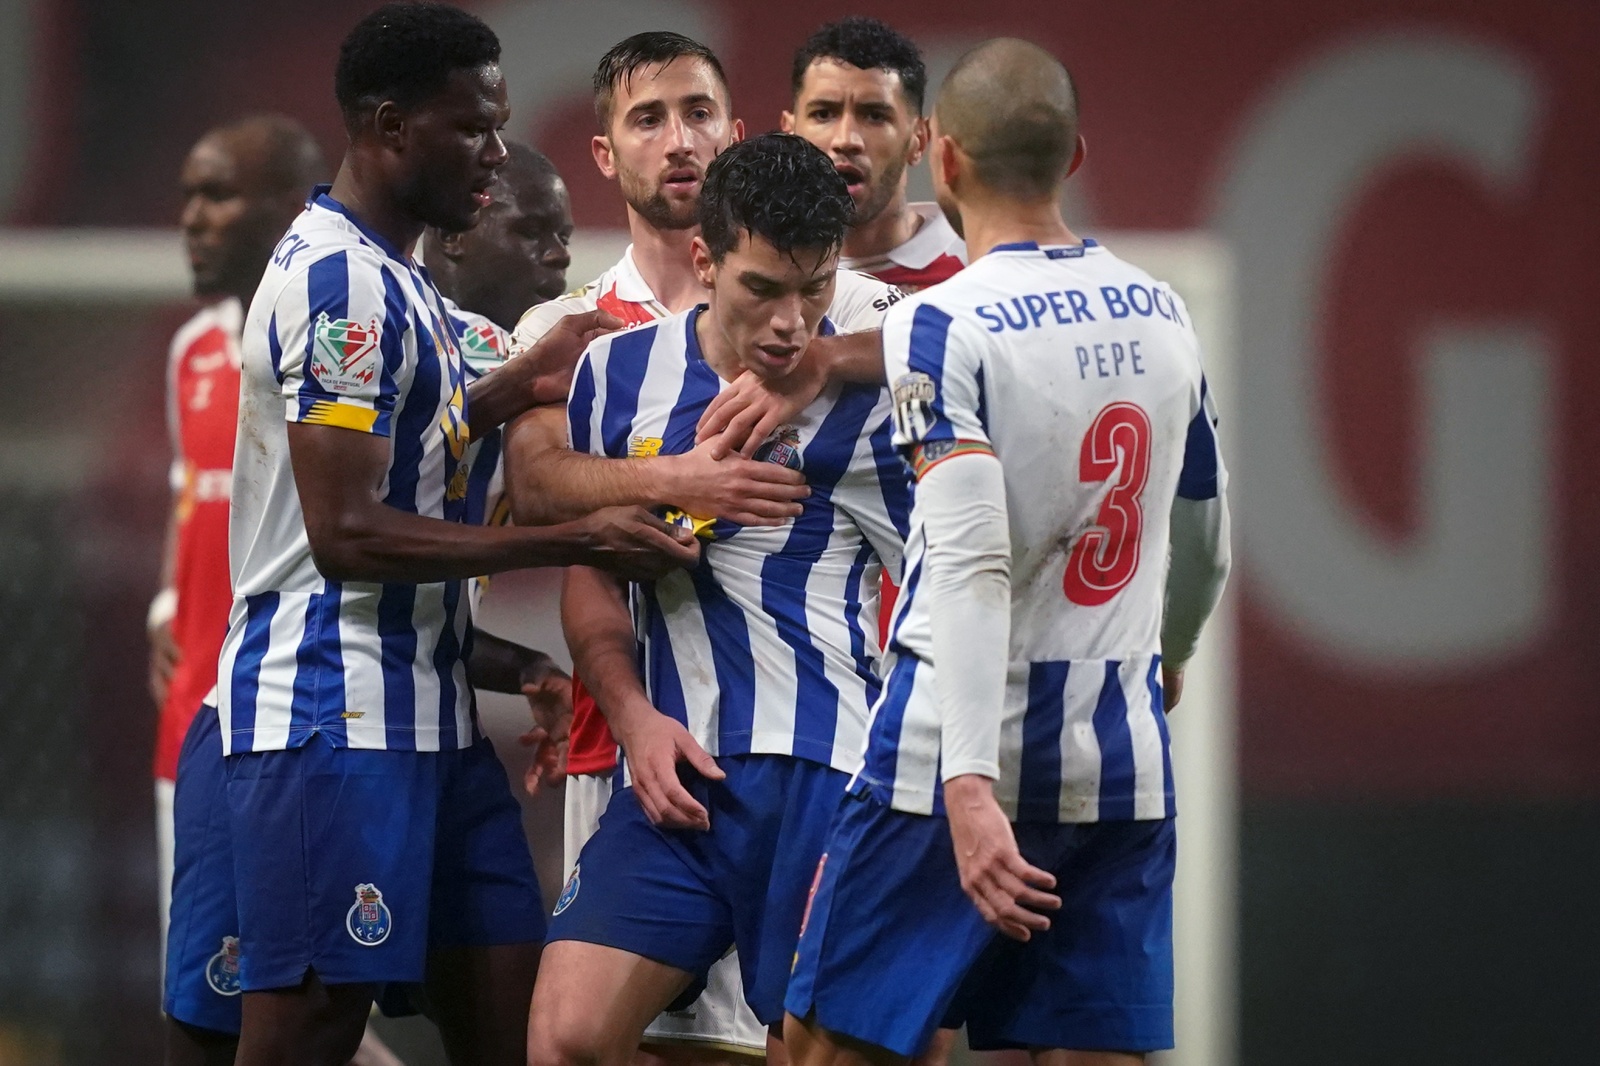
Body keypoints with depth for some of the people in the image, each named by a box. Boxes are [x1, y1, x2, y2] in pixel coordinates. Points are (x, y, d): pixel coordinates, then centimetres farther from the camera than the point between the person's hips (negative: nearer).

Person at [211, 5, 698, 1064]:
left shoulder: (391, 280, 17)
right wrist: (575, 541, -18)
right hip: (336, 710, -10)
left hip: (424, 708, 10)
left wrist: (519, 384, 15)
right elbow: (348, 533, -21)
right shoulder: (341, 283, -16)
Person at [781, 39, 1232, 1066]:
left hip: (951, 751, -5)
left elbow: (971, 565, -22)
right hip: (1121, 752, 5)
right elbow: (1206, 544, 21)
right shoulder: (1163, 316, 8)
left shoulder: (944, 326, -11)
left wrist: (972, 787, -28)